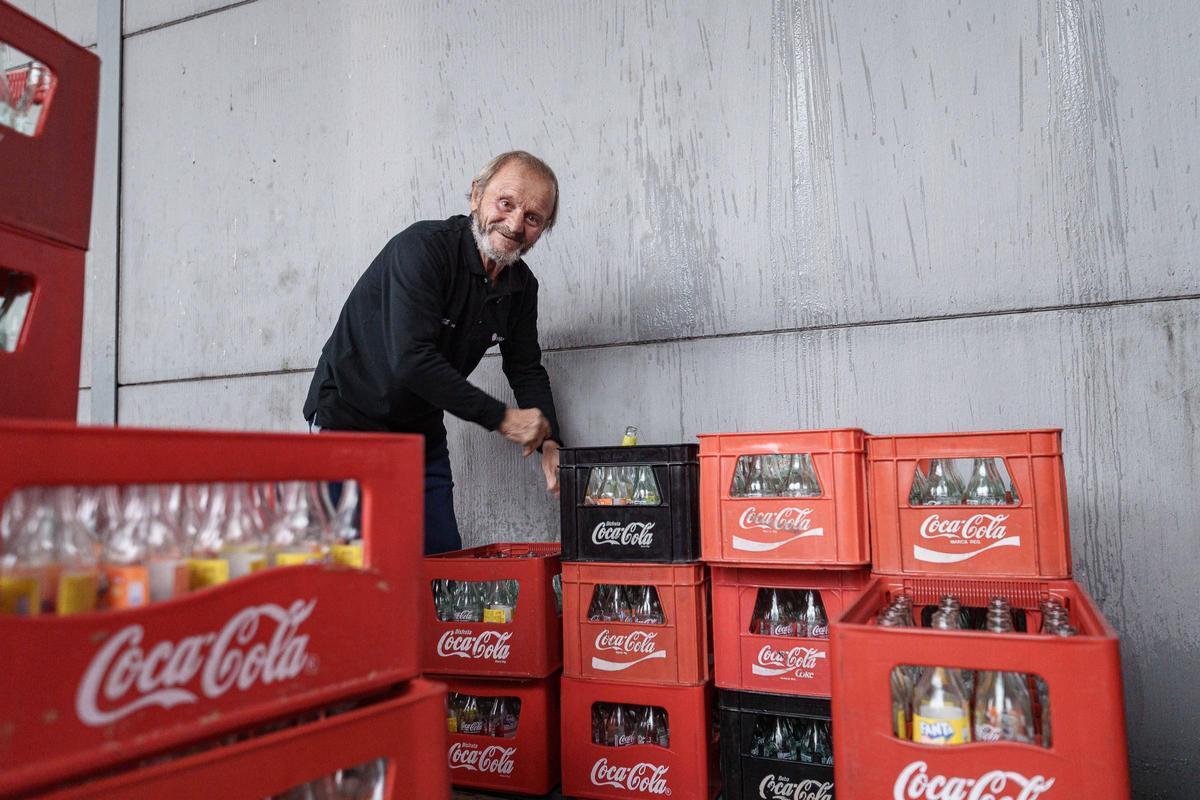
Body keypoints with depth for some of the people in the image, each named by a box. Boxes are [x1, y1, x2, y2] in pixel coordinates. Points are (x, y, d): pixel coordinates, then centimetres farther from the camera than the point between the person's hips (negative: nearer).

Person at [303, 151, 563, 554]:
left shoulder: (521, 286, 1)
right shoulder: (422, 247, -22)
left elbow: (527, 370, 9)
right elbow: (412, 360, -30)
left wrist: (549, 441, -9)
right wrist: (502, 418, -25)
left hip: (424, 434, 7)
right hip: (351, 419, -7)